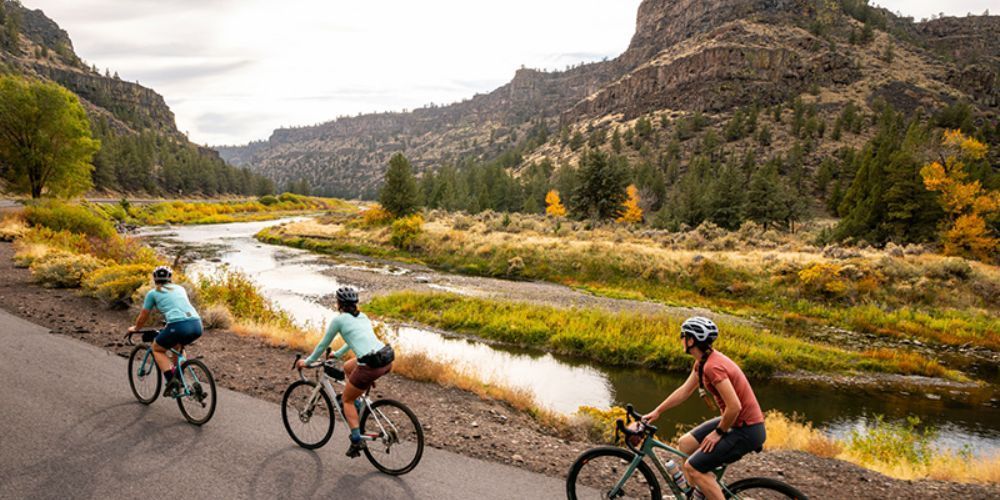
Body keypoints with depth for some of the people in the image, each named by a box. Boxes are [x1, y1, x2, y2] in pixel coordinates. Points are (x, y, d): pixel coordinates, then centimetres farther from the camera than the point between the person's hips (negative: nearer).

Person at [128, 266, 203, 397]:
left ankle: (171, 379, 4)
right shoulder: (180, 288, 27)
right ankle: (178, 378, 27)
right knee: (177, 344, 36)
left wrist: (135, 328, 47)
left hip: (178, 326, -5)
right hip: (197, 325, 5)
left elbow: (143, 318, 25)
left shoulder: (153, 293, 17)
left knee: (157, 348, 23)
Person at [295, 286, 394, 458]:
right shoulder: (362, 316, 23)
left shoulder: (339, 319, 4)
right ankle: (356, 405, 32)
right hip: (387, 359, 7)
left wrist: (307, 362, 30)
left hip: (371, 365, -7)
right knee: (348, 367, 32)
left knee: (347, 400, 17)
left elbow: (323, 344, 14)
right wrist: (337, 354, 52)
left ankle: (356, 440, 10)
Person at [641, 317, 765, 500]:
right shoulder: (702, 362, 5)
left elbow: (734, 406, -28)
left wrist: (718, 433, -13)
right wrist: (657, 412, 17)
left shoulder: (712, 366, -26)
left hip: (746, 430, -9)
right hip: (735, 422, 9)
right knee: (684, 444, 13)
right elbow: (685, 390, 15)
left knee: (692, 468, -10)